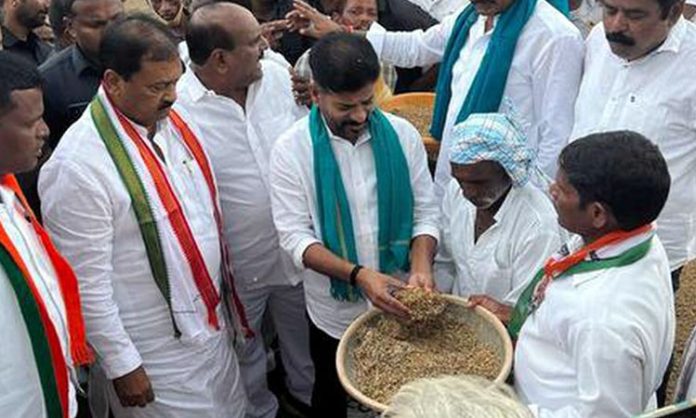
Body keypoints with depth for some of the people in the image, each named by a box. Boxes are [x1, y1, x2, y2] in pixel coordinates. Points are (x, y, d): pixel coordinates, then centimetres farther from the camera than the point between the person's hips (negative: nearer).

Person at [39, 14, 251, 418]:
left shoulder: (175, 121, -3)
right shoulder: (78, 166, -25)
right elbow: (87, 283, -19)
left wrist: (227, 300, 14)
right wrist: (121, 366, -12)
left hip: (212, 324, 7)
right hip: (153, 357, -7)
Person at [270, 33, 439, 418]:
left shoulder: (401, 134, -9)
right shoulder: (291, 150, -15)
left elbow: (425, 211, -5)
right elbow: (295, 236, -17)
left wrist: (421, 266, -24)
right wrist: (358, 275, -30)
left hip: (399, 302, 2)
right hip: (335, 310, -1)